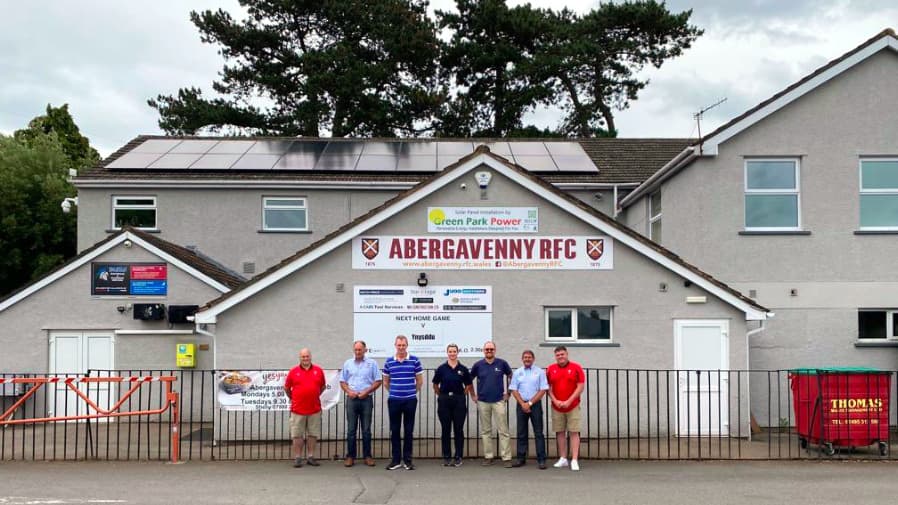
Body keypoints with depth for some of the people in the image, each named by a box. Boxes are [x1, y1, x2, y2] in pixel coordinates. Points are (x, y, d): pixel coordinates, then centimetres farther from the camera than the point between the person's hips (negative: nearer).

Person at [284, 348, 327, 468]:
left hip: (314, 409, 2)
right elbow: (286, 387, 11)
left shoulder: (318, 370, 4)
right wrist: (292, 398, 12)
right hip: (298, 409, -1)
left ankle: (310, 457, 16)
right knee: (297, 435, 2)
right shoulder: (293, 371, 0)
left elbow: (323, 386, 16)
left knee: (312, 434, 7)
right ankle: (297, 458, 9)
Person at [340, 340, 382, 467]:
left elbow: (378, 381, 1)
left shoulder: (372, 363, 4)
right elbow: (342, 382, 10)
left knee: (366, 429, 2)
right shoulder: (347, 363, 10)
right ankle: (350, 456, 6)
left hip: (366, 399, -1)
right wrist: (349, 391, -8)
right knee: (351, 429, 1)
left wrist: (366, 392, -10)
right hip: (352, 399, 1)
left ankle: (367, 456, 8)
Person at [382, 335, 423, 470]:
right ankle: (396, 460, 13)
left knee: (409, 431, 4)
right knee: (394, 430, 5)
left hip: (410, 400, -1)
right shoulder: (389, 362, 4)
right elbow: (386, 381, 15)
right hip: (394, 400, 1)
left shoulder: (415, 361, -1)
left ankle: (407, 460, 12)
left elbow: (420, 380, 7)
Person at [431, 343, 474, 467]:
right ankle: (446, 457, 12)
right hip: (444, 401, 0)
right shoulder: (441, 368, 0)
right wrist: (441, 396, 5)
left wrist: (461, 394, 3)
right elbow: (435, 385, 10)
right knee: (446, 430, 5)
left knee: (458, 429, 2)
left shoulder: (463, 369, 1)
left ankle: (458, 457, 9)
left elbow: (468, 385, 10)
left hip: (459, 401, 0)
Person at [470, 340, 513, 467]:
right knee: (485, 431, 7)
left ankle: (507, 458, -2)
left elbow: (510, 376, 12)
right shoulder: (478, 365, 2)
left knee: (503, 430, -4)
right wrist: (473, 395, 10)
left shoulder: (502, 363, -1)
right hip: (483, 402, 2)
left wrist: (508, 392, 8)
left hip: (498, 401, -2)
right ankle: (488, 457, 14)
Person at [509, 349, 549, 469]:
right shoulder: (517, 372, 9)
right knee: (521, 433, 6)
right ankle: (521, 458, 12)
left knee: (538, 433, -3)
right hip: (521, 404, 3)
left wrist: (530, 403, -10)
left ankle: (541, 460, -2)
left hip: (535, 404, -2)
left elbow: (543, 390, -5)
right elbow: (513, 390, 5)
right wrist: (523, 404, -8)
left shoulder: (540, 372, 1)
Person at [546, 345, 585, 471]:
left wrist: (568, 401, -12)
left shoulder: (576, 368, -2)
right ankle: (563, 459, 16)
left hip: (573, 406, -3)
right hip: (556, 407, 3)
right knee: (560, 432, 6)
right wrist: (555, 401, -8)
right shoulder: (550, 369, 5)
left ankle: (574, 461, -5)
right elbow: (548, 388, 6)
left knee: (574, 432, -5)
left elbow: (580, 387, -6)